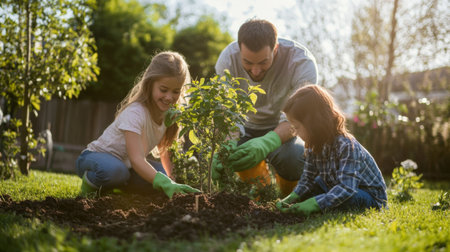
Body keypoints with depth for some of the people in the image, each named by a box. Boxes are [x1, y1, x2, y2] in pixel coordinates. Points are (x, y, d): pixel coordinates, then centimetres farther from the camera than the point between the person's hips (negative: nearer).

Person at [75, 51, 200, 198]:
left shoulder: (168, 111, -7)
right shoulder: (135, 113, -31)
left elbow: (164, 147, 6)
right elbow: (136, 159, -41)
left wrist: (170, 180, -7)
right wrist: (165, 183, -54)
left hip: (126, 164, 7)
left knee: (161, 173, -21)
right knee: (115, 170, -42)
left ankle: (110, 185, 3)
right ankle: (90, 183, -6)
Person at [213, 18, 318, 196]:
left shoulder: (301, 61, -30)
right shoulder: (227, 59, -23)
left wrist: (267, 142, -56)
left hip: (285, 128, -3)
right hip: (247, 126, 3)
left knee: (294, 158, -33)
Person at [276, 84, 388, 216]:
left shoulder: (346, 146, -31)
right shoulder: (315, 145, -6)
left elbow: (347, 187, -40)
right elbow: (308, 178, 0)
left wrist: (315, 203, -47)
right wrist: (292, 198, -17)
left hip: (371, 196, -8)